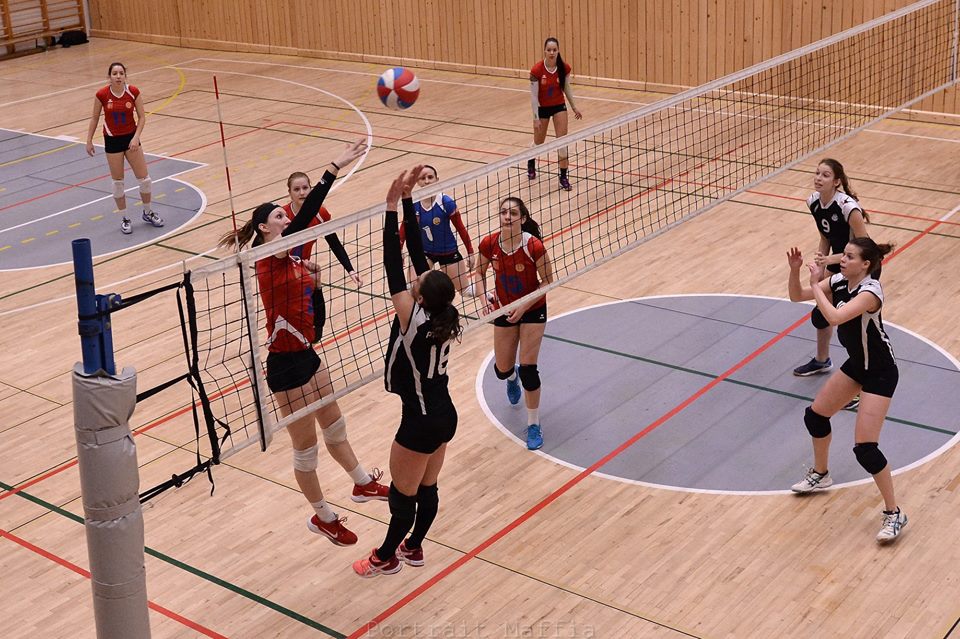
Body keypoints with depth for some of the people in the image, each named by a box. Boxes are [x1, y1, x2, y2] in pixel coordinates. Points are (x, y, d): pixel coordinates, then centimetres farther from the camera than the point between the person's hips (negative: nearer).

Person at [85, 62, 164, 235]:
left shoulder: (134, 92, -11)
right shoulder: (102, 95, -13)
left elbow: (141, 117, -5)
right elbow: (94, 118, 0)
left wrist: (136, 137, -16)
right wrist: (89, 140, 2)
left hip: (131, 138, 1)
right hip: (112, 140, -1)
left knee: (144, 178, 4)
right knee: (118, 182, 6)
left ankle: (148, 213, 26)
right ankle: (124, 219, 20)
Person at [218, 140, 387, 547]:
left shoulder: (286, 257, 6)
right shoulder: (271, 258, -20)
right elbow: (304, 216, -34)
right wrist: (334, 169, -38)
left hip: (304, 355, 9)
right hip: (286, 365, -9)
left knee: (334, 426, 26)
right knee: (306, 449, 8)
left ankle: (363, 484, 45)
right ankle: (323, 517, 25)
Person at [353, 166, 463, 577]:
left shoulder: (413, 320, -27)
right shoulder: (443, 315, -9)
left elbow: (394, 266, -27)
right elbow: (418, 252, -9)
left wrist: (392, 207, -25)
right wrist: (407, 200, -9)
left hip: (420, 423, -8)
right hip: (445, 416, 8)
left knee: (403, 496, 13)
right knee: (427, 489, 23)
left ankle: (386, 558, 32)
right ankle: (414, 548, 41)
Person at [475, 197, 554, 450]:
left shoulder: (534, 246, -25)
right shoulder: (489, 244, -16)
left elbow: (547, 281, -14)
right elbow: (480, 271, 4)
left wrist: (524, 306, -22)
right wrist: (484, 296, -13)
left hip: (533, 310, -3)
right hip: (504, 310, 3)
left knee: (528, 369, -8)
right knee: (502, 370, 12)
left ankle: (533, 425, 10)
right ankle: (513, 378, 53)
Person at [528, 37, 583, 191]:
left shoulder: (565, 68, -15)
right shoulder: (537, 70, -24)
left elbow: (567, 88, 3)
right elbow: (533, 95, -18)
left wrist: (574, 107, 10)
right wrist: (536, 118, -17)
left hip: (559, 106, 2)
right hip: (542, 108, -1)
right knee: (539, 142, 15)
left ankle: (563, 177, 0)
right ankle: (531, 163, 47)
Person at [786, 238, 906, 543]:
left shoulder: (870, 291, -29)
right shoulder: (839, 281, -5)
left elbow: (834, 317, -42)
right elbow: (796, 296, -1)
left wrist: (815, 284, -31)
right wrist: (795, 270, -19)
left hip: (880, 372, -9)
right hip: (856, 363, 9)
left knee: (865, 447, -13)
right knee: (815, 415, 16)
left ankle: (894, 514, 2)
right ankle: (820, 474, 41)